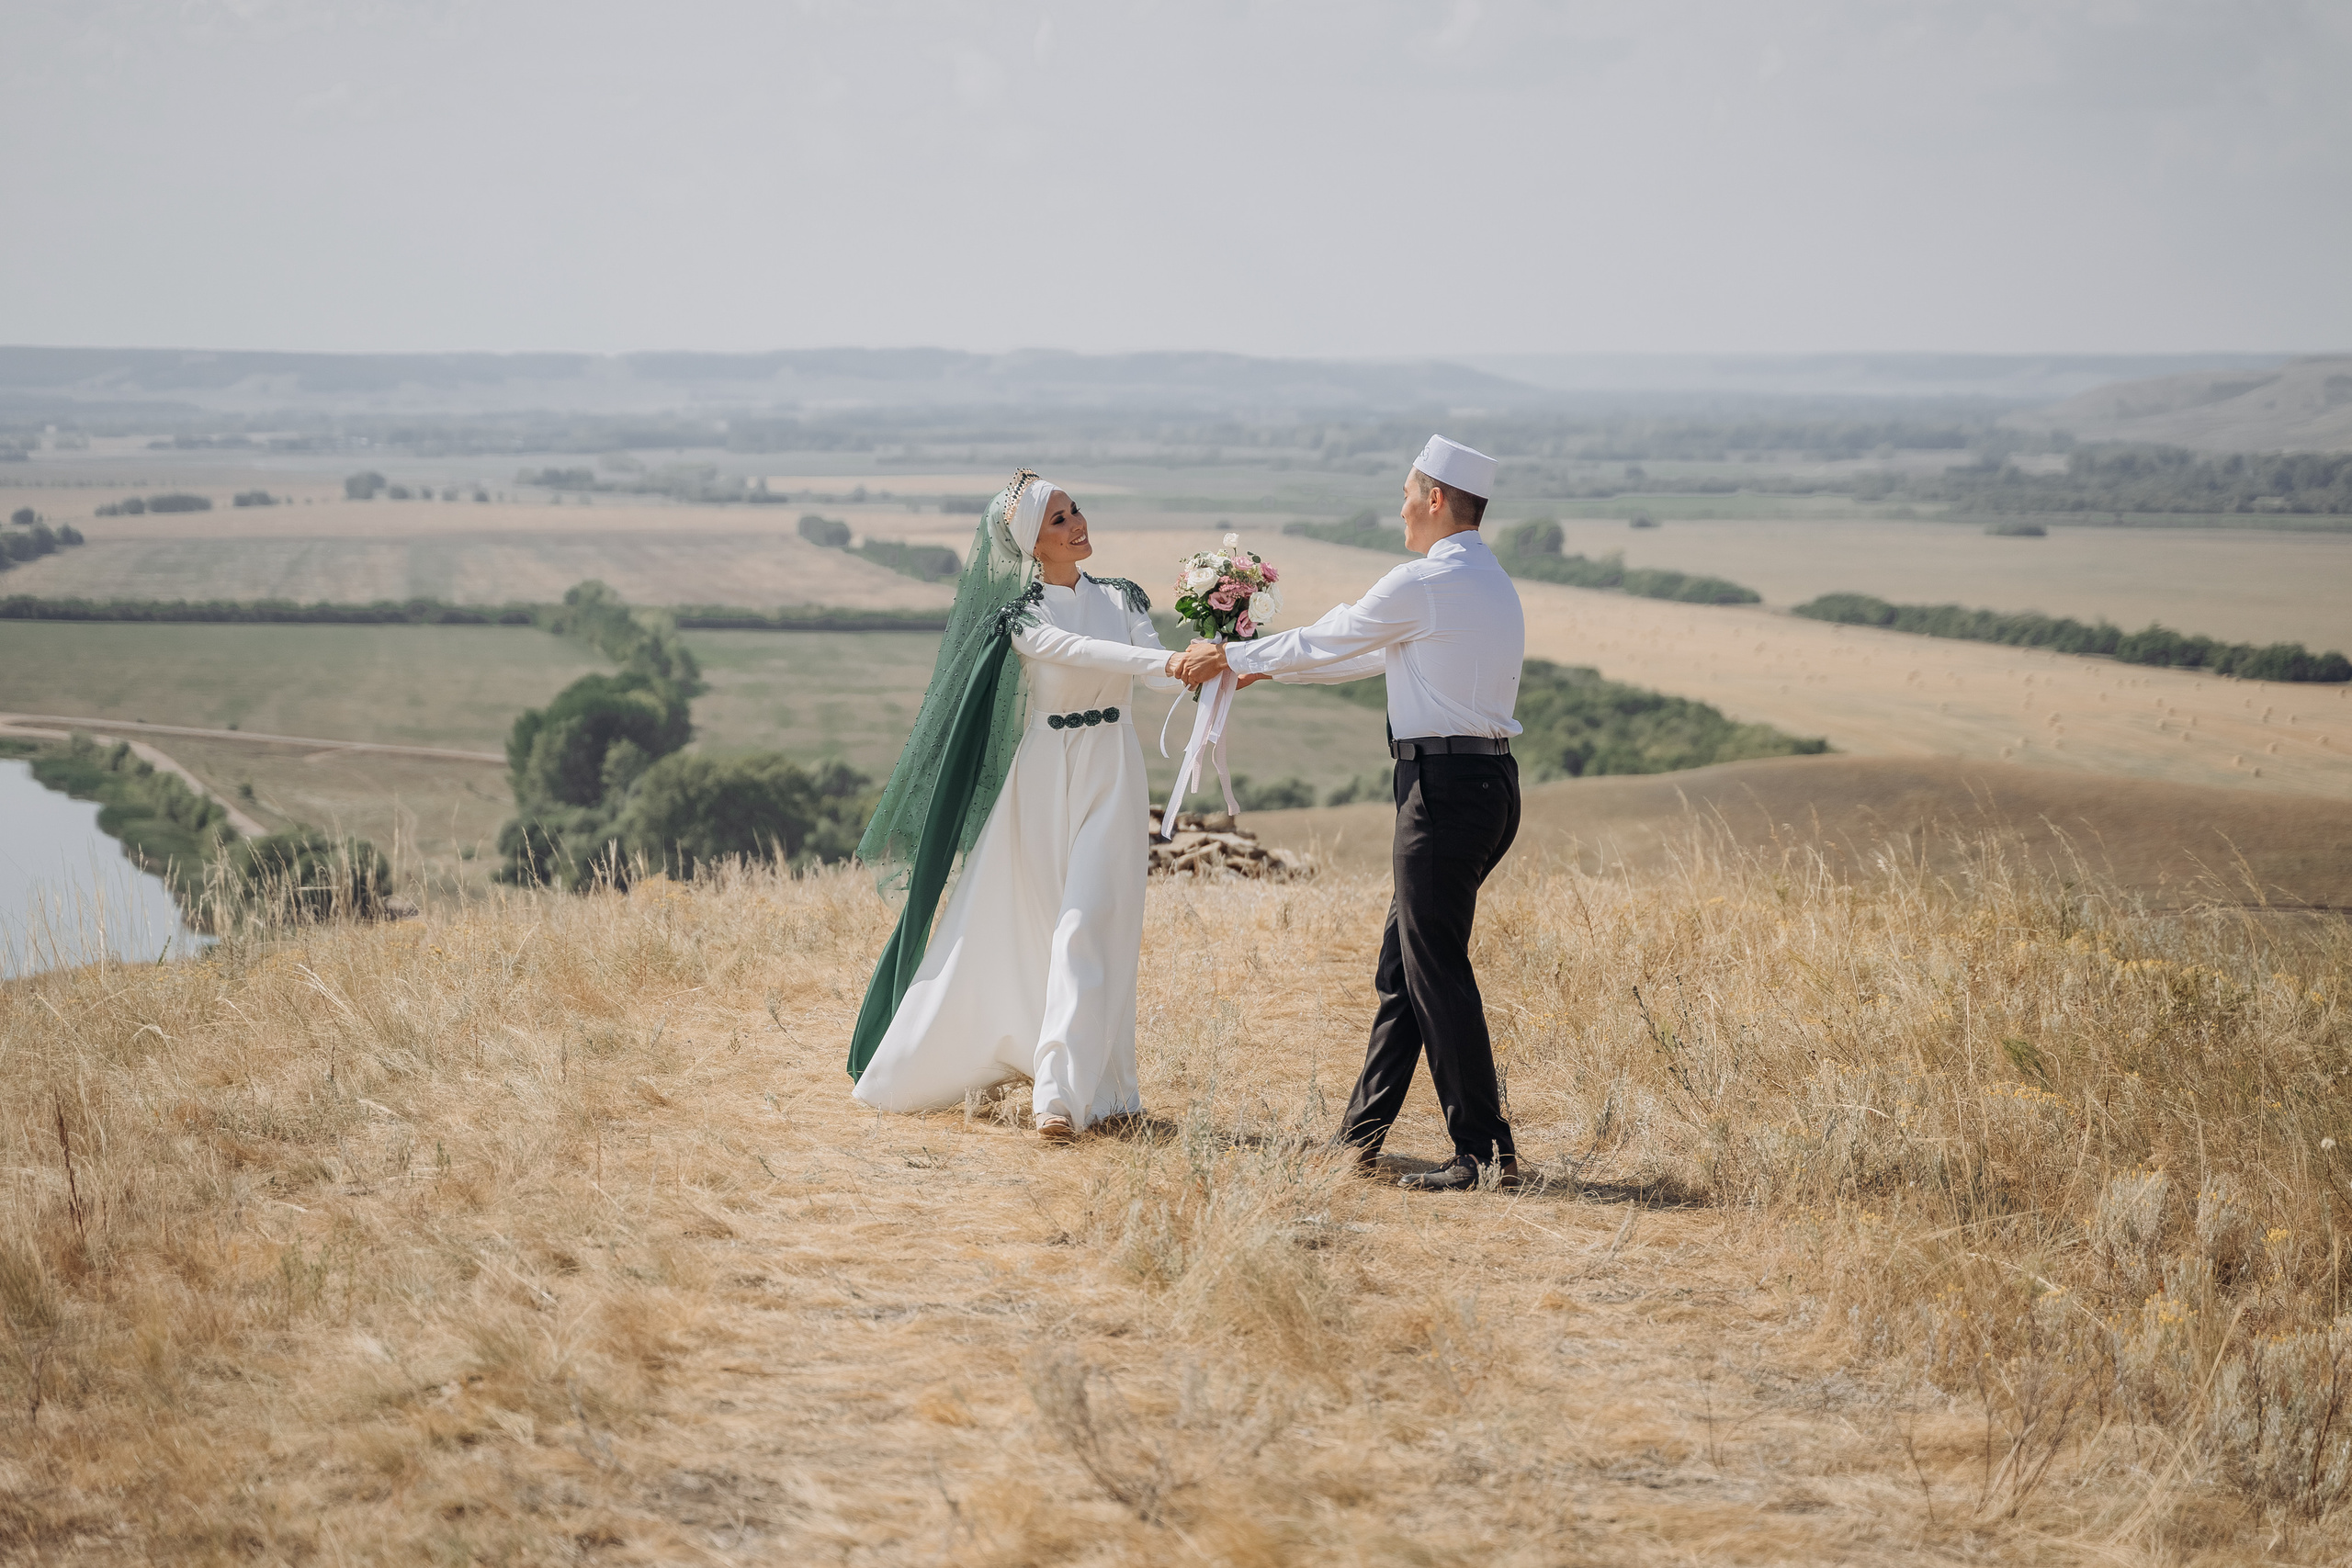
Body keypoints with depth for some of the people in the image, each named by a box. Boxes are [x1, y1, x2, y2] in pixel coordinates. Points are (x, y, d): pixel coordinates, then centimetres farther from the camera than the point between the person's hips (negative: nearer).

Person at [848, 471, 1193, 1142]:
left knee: (1088, 927, -9)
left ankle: (1065, 1091, -13)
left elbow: (1162, 676, -7)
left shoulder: (1121, 598, 7)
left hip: (1111, 780, 2)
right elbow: (1077, 651, -23)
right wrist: (1163, 662, -37)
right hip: (1042, 778, -2)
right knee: (1001, 927, 3)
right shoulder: (1019, 615, -4)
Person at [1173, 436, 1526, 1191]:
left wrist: (1232, 657, 13)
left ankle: (1482, 1150, -2)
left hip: (1444, 785, -9)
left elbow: (1325, 640, -2)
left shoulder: (1422, 584, -13)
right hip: (1489, 782, 9)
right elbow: (1374, 653, 26)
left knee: (1438, 973, -4)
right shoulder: (1491, 583, 17)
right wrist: (1265, 665, 31)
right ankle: (1361, 1135, 20)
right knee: (1403, 966, 14)